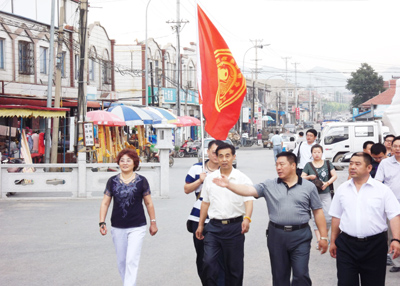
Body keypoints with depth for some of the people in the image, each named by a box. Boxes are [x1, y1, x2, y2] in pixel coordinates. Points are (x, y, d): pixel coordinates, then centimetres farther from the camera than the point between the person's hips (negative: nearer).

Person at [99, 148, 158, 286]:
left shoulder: (141, 181, -1)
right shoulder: (112, 181, 3)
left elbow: (149, 203, 6)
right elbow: (105, 203, 5)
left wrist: (153, 222, 9)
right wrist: (102, 222, -3)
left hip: (137, 227, -3)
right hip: (117, 228, 3)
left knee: (132, 260, -11)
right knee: (121, 261, 12)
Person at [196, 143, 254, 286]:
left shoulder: (242, 178, -3)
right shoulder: (210, 178, 8)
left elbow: (248, 200, -13)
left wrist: (247, 218, -31)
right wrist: (200, 225, 16)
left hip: (234, 226, -2)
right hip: (214, 226, 2)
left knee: (234, 266, 5)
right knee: (208, 261, -9)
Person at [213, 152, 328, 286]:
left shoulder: (309, 187, 3)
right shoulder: (269, 186, 5)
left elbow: (318, 212, 5)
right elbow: (248, 190, -5)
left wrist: (323, 237, 2)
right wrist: (228, 184, -21)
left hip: (300, 236, -2)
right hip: (276, 235, 2)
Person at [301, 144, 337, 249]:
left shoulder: (327, 163, 6)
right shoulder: (308, 165, 4)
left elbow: (334, 175, 3)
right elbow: (302, 177, 6)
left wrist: (327, 183, -13)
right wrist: (309, 177, -14)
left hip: (326, 194, 1)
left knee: (328, 217, -3)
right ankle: (319, 240, -2)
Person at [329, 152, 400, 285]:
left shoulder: (382, 189, -1)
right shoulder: (342, 189, 9)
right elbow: (336, 217, 15)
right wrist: (333, 242, 14)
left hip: (375, 245, -2)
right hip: (346, 244, 2)